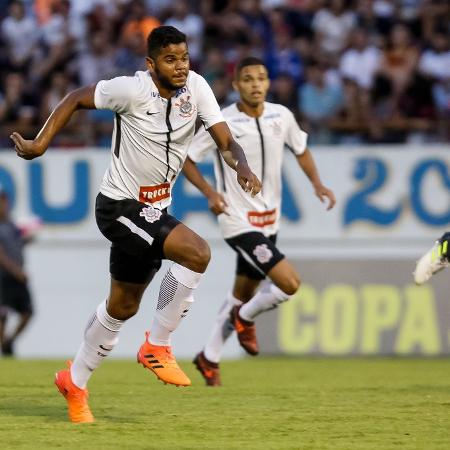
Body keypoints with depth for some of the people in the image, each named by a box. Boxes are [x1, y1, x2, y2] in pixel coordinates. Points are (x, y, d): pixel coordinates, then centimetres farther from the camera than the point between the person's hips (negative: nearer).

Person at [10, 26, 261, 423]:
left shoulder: (197, 88, -5)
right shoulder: (132, 89, -19)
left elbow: (226, 141, -6)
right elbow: (77, 99, -5)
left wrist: (242, 167, -27)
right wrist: (40, 144, -8)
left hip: (154, 211, 7)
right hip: (119, 206, -7)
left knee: (123, 307, 17)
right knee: (197, 253, -26)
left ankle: (75, 382, 34)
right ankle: (157, 346, -12)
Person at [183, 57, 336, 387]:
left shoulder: (281, 116, -1)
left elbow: (301, 150, 16)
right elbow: (185, 159, -6)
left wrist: (318, 185, 1)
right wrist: (210, 193, -19)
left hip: (269, 221, 6)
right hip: (239, 222, -6)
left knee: (244, 294, 18)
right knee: (290, 283, -17)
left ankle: (209, 358, 35)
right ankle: (245, 318, 11)